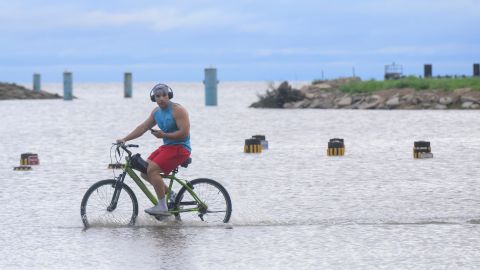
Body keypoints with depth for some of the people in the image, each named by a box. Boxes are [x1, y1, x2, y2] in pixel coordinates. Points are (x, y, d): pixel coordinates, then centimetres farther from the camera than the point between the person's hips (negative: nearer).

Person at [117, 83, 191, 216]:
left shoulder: (178, 110, -13)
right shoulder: (156, 112, 11)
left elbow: (184, 133, -20)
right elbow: (143, 127, 11)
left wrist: (164, 135, -24)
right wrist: (124, 139, 2)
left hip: (180, 148, -9)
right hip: (166, 147, 9)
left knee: (152, 169, -23)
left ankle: (162, 207, -19)